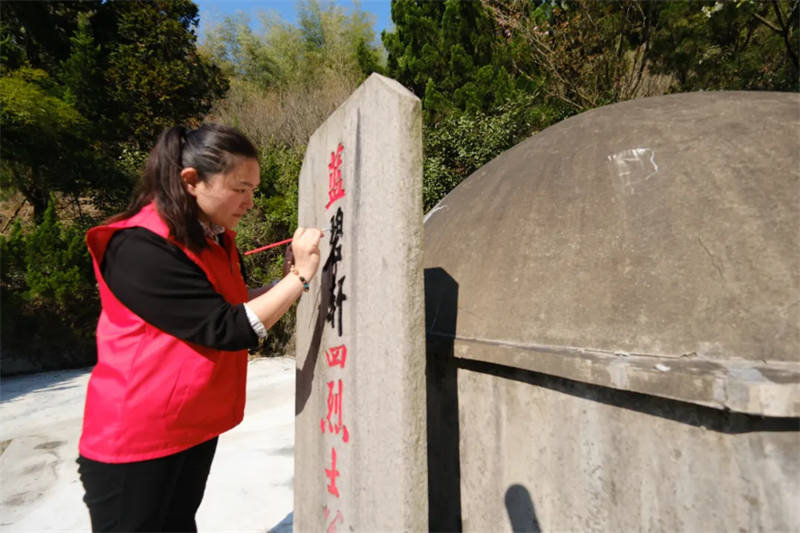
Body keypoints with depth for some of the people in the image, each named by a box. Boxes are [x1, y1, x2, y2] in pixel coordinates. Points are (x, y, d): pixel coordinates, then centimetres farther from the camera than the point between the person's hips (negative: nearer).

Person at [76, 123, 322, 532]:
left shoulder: (214, 238, 3)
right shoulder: (141, 249, -24)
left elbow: (233, 304, 11)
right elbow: (228, 330, -27)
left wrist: (290, 280, -4)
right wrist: (300, 277, -24)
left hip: (196, 428, 8)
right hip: (135, 440, -8)